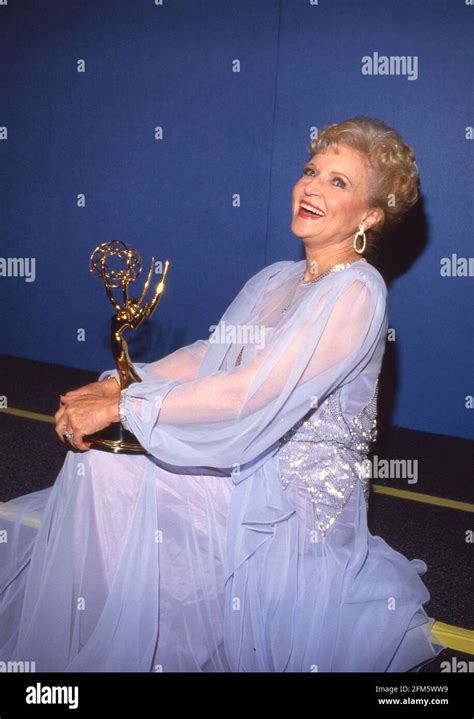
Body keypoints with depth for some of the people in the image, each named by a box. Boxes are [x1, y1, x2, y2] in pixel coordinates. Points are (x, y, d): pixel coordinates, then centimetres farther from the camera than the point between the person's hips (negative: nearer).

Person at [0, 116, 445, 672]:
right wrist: (116, 384, -6)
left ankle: (111, 648, 5)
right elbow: (209, 355, 10)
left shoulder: (356, 291, -18)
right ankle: (62, 647, 7)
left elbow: (252, 393, -25)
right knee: (97, 455, -9)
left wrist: (121, 407, -23)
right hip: (250, 471, 7)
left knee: (111, 475, -17)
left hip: (297, 501, -7)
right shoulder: (277, 278, 10)